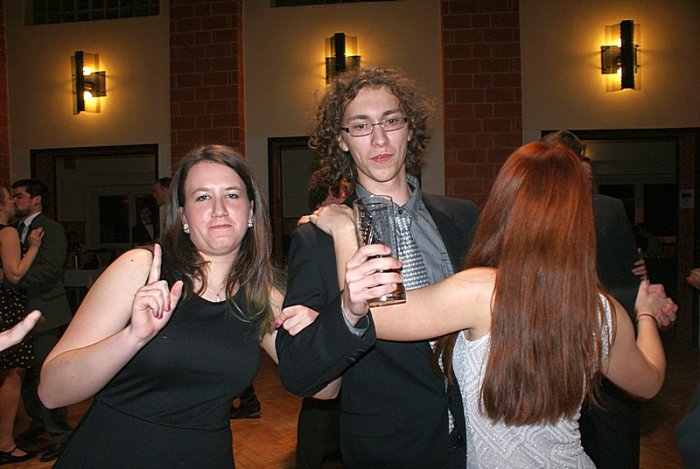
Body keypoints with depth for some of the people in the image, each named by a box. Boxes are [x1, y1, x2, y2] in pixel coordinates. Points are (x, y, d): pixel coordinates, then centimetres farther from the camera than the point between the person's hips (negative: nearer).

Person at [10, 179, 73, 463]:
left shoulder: (51, 228, -9)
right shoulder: (17, 230, 17)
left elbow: (49, 269, -19)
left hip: (45, 312, -8)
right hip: (22, 312, 8)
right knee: (27, 374, 17)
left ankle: (59, 435, 6)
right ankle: (38, 424, 33)